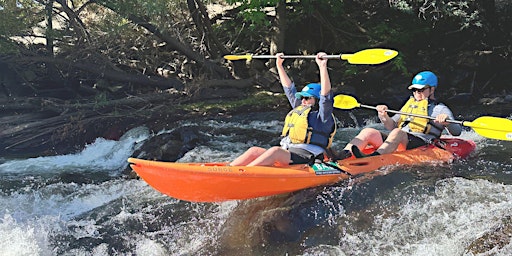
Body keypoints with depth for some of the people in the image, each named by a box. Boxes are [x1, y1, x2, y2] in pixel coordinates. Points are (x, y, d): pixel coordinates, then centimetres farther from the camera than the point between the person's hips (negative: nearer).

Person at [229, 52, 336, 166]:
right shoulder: (299, 109, 23)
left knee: (276, 151, -35)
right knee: (254, 151, -12)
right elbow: (289, 88, 29)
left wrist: (322, 66, -22)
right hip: (284, 154, 8)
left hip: (304, 160, -8)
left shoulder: (321, 116, 1)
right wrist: (279, 65, 33)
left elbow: (325, 94, -15)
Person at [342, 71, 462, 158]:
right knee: (368, 132, -17)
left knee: (398, 133, -37)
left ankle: (373, 157, -63)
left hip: (420, 143, -6)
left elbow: (457, 132, 1)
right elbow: (392, 126, 26)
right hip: (398, 141, 6)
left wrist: (447, 121, -20)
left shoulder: (440, 109, 14)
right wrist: (384, 117, 6)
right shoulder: (410, 104, 31)